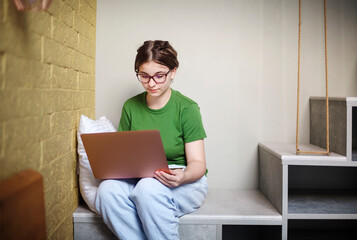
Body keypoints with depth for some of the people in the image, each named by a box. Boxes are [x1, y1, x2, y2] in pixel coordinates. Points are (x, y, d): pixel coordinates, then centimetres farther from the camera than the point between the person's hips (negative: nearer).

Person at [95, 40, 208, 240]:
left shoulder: (187, 109, -8)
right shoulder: (131, 107, 6)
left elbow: (198, 162, -9)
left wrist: (183, 176, -32)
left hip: (186, 183, -3)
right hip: (140, 179, 4)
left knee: (149, 188, -36)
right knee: (108, 189, -28)